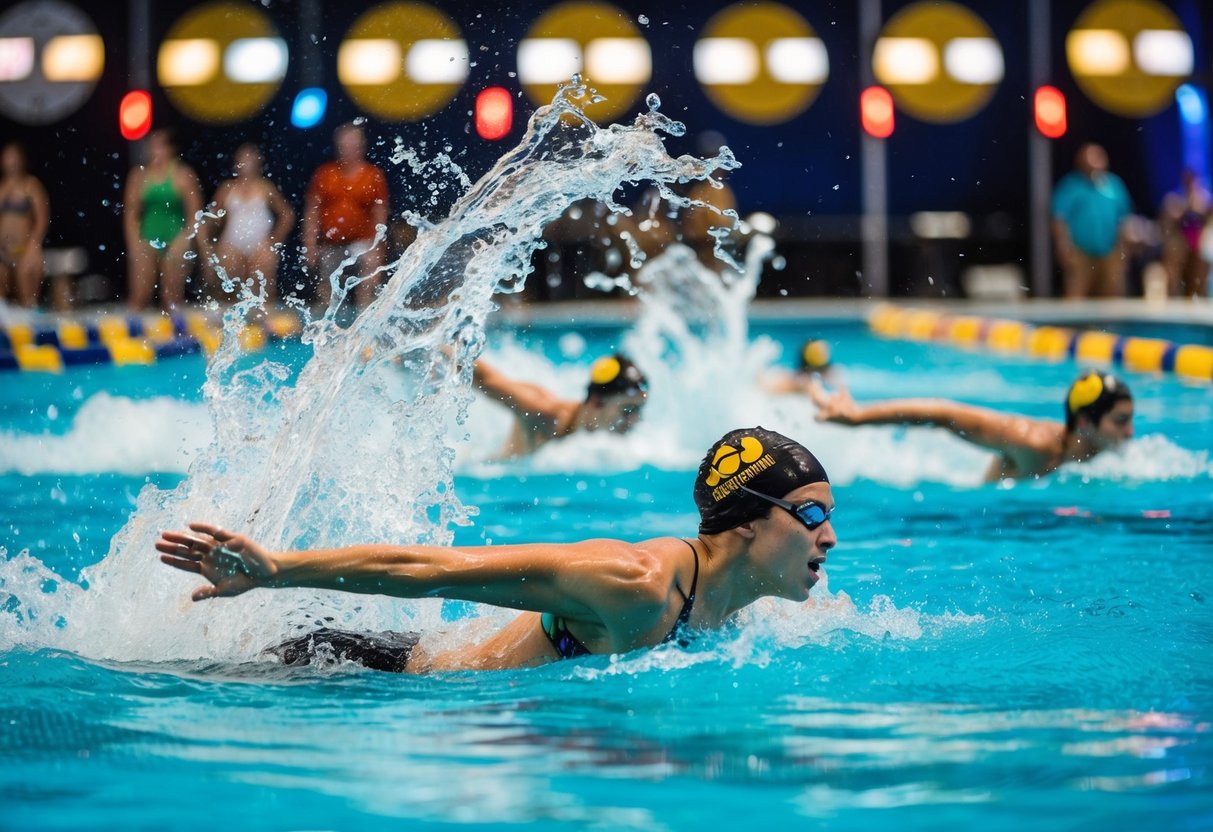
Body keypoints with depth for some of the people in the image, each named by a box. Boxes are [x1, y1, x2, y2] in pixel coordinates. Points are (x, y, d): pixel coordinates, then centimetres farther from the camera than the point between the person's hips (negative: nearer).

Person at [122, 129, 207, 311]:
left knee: (172, 299, -1)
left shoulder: (182, 175, 0)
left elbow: (195, 214, -2)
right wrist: (135, 244, 1)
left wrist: (183, 240, -10)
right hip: (147, 242, 2)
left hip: (175, 242, -2)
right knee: (138, 297, -7)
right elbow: (130, 213, 10)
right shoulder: (139, 176, 8)